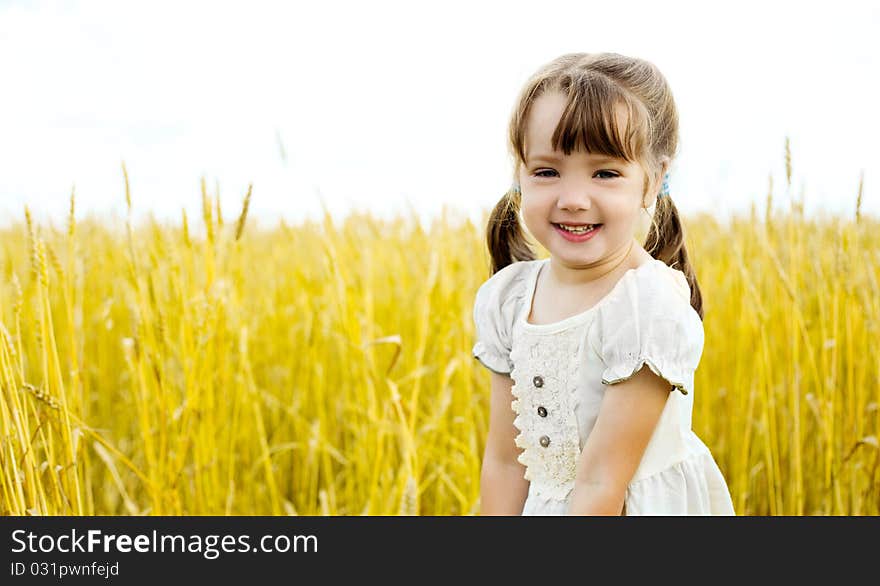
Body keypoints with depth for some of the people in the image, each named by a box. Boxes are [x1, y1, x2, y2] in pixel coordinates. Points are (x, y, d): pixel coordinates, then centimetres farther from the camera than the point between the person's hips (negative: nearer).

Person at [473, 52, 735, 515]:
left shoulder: (649, 307, -24)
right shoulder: (507, 296, -6)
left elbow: (601, 482, -24)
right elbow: (505, 459, -5)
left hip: (643, 504, -5)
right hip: (545, 506, 5)